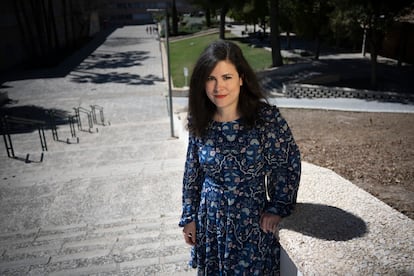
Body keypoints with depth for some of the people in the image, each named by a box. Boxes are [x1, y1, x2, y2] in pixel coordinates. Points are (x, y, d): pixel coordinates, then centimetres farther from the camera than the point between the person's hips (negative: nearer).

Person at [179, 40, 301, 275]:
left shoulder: (267, 117, -18)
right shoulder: (199, 122, -7)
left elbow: (289, 163, -7)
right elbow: (193, 170, 3)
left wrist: (277, 208, -6)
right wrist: (189, 216, 7)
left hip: (252, 222, -3)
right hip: (210, 222, 4)